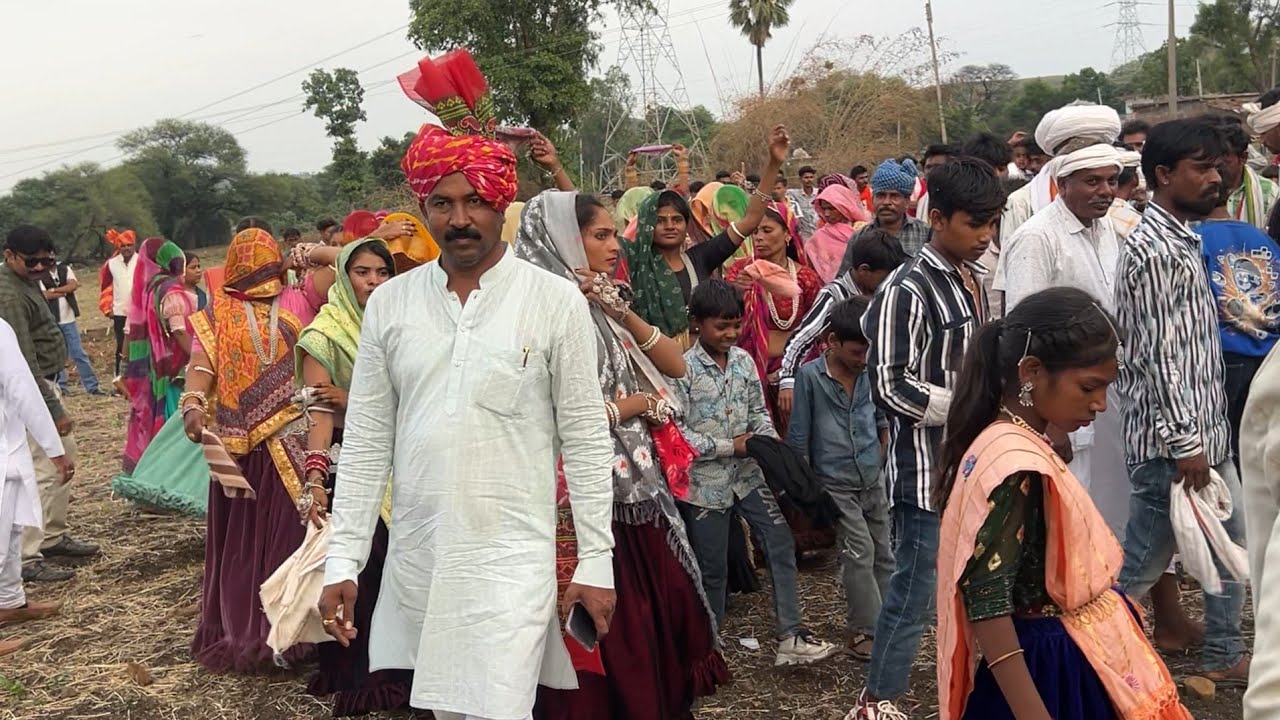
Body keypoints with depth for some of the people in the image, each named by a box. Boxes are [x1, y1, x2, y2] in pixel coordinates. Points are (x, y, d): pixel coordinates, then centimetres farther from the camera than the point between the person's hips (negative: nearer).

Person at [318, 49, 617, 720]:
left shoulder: (556, 301, -6)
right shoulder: (389, 302, 2)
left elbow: (586, 441, -4)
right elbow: (365, 441, 5)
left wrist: (596, 562, -5)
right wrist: (343, 561, 2)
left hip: (513, 556, -3)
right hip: (415, 555, 4)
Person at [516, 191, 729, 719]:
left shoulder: (604, 311, 12)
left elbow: (675, 365, 8)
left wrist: (624, 313, -6)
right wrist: (641, 402, -9)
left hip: (641, 490, 8)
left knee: (661, 617, 15)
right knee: (616, 638, 3)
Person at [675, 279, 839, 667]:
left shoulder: (744, 360, 2)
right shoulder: (683, 369, -14)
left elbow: (758, 412, 10)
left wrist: (771, 443, -8)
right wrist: (730, 447, -16)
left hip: (749, 474, 5)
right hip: (706, 481, -5)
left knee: (781, 546, -1)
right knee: (712, 568, 7)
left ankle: (790, 638, 6)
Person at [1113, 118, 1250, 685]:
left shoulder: (1183, 239, 12)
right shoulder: (1154, 250, -19)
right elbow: (1159, 356, -22)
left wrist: (1204, 436, 19)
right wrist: (1185, 443, -21)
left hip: (1206, 434, 10)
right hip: (1172, 443, -10)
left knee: (1235, 544, 21)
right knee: (1140, 566, 1)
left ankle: (1222, 656, 36)